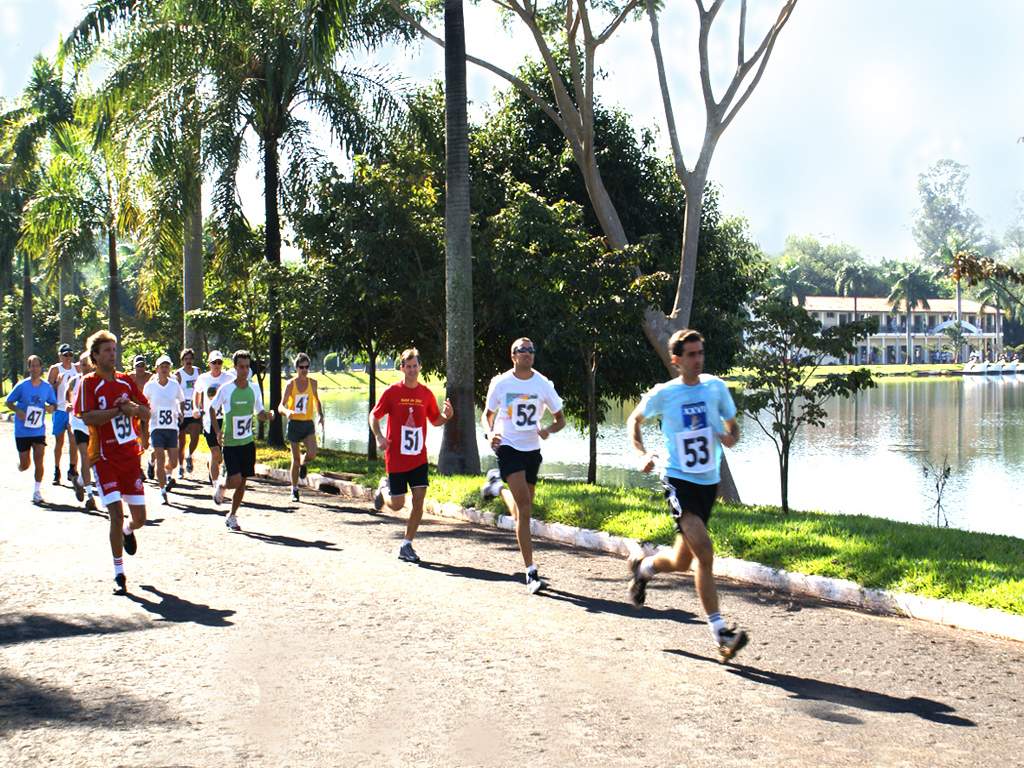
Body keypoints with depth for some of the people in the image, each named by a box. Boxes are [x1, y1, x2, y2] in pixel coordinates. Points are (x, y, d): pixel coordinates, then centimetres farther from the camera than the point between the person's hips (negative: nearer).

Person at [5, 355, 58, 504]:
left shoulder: (47, 386, 1)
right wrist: (18, 411, -17)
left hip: (39, 431, 1)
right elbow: (9, 402, 2)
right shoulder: (21, 386, -6)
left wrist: (51, 408, -13)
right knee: (25, 465, 6)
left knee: (39, 461, -9)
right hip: (22, 431, -1)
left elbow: (54, 404, 11)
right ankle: (20, 467, 42)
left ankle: (37, 491, 2)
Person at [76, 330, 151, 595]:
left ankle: (128, 531, 45)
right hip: (105, 459, -5)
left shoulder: (126, 381, 9)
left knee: (139, 518, 6)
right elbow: (88, 417, -19)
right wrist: (119, 410, -19)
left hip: (131, 456, 5)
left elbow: (147, 412, 9)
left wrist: (134, 408, -12)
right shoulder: (88, 383, -6)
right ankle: (119, 574, -1)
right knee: (116, 514, -13)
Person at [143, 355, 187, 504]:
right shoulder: (150, 386, -2)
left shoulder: (175, 385, 2)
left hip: (172, 427, 2)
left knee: (173, 462, 1)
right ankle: (163, 491, 2)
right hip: (156, 427, -2)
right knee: (160, 460, -8)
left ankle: (168, 474, 35)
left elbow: (181, 400, 18)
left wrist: (180, 413, 6)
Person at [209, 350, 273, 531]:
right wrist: (217, 431, -7)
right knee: (235, 480, -14)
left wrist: (267, 415, -13)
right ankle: (219, 484, 21)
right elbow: (212, 408, 2)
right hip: (230, 443, -4)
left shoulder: (255, 389, 1)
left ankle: (232, 517, 23)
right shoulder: (226, 389, -11)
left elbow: (259, 413, 11)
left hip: (248, 442, 4)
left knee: (242, 482, 7)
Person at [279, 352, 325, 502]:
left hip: (308, 423, 2)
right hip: (294, 424, -2)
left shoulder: (312, 383, 3)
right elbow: (281, 406, -9)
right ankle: (294, 490, 16)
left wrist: (320, 414, 5)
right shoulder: (290, 385, -5)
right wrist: (287, 412, -31)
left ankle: (303, 464, 17)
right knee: (295, 459, 2)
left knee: (312, 454, -19)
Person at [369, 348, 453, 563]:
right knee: (397, 504, 1)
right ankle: (384, 488, 36)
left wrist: (446, 415, -9)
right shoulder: (392, 392, -6)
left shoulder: (426, 394, 3)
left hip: (419, 458, 3)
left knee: (418, 501, -6)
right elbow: (374, 416, 1)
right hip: (396, 458, -3)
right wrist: (379, 437, -16)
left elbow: (435, 420, 14)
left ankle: (406, 546, 5)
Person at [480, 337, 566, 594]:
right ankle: (531, 572, -14)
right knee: (524, 507, -17)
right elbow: (487, 414, 9)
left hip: (532, 449, 4)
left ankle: (498, 485, 43)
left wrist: (549, 430, -16)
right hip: (507, 446, -3)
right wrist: (490, 432, -12)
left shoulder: (543, 384, -1)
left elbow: (560, 419, 6)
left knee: (523, 511, 10)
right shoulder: (500, 383, -4)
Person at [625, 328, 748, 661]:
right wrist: (642, 454, -4)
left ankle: (643, 567, 45)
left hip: (708, 481, 4)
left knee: (682, 561, 12)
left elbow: (732, 426, 13)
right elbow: (634, 420, 12)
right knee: (704, 553, -20)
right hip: (678, 480, -4)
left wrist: (730, 437, -11)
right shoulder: (663, 394, -5)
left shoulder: (715, 386, 2)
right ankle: (720, 632, -17)